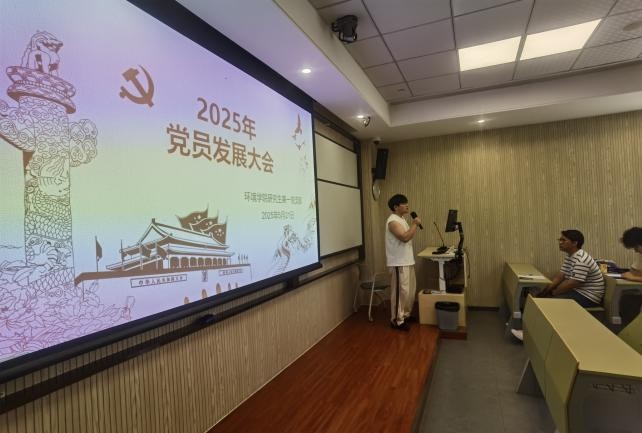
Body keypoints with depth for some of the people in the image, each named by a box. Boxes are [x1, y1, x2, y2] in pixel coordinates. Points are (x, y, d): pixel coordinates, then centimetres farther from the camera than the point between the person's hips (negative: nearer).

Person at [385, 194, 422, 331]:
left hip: (408, 261, 10)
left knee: (410, 290, 17)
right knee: (401, 291, -4)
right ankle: (396, 320, 7)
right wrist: (415, 224, -18)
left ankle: (405, 315, 31)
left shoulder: (402, 219, 15)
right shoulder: (393, 221, -18)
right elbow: (405, 237, -27)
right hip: (398, 263, -10)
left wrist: (414, 224, 10)